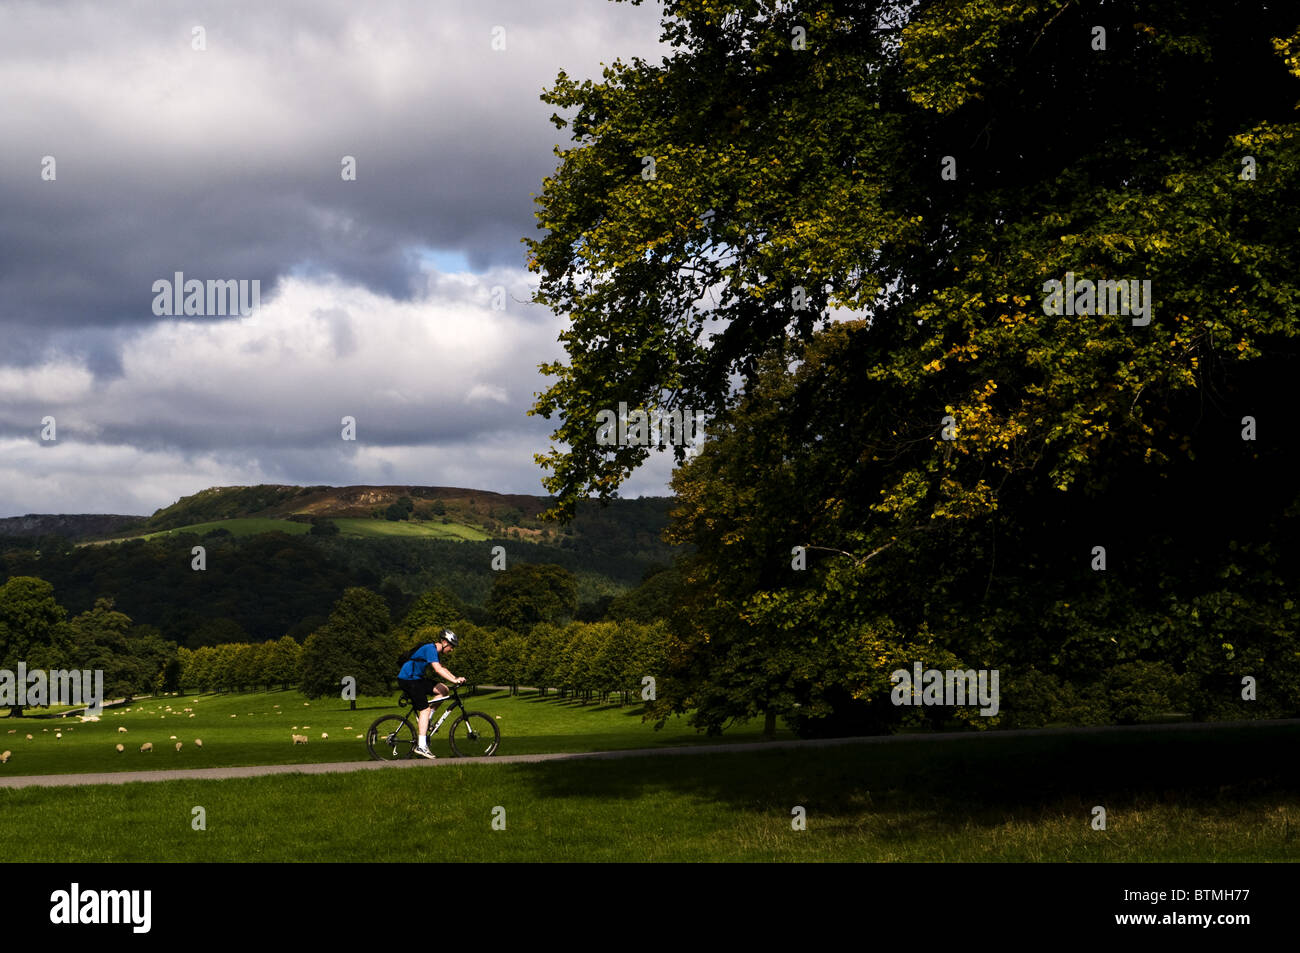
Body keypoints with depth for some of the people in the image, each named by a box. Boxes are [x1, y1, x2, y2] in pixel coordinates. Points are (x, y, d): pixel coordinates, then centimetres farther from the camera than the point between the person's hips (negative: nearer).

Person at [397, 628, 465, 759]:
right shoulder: (430, 649, -18)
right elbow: (437, 669, -29)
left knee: (444, 690, 2)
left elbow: (442, 668, 19)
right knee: (425, 709, -14)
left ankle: (426, 719, 7)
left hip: (416, 678, 10)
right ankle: (421, 746, -17)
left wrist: (456, 678, 6)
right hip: (407, 679, -10)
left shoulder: (435, 651, 13)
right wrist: (454, 680, -33)